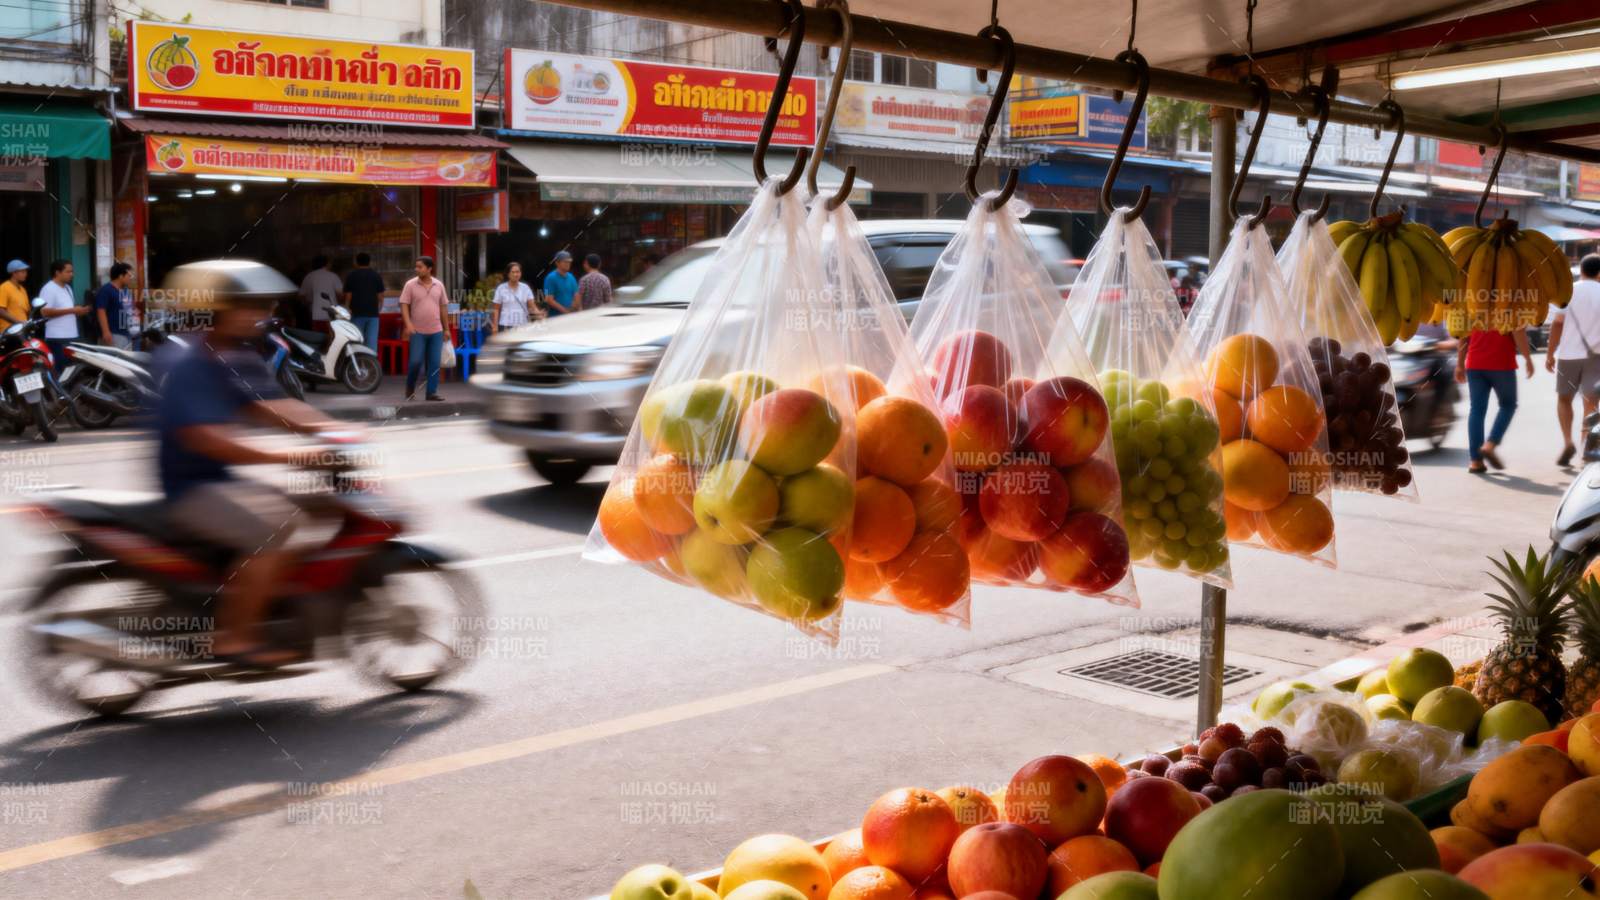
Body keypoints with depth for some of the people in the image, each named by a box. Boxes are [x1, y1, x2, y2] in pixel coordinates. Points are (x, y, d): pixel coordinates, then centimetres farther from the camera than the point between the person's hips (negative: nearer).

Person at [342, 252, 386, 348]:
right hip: (373, 313, 1)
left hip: (357, 313, -1)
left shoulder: (351, 275, 2)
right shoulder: (376, 275, 6)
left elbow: (348, 296, 0)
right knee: (372, 341, -1)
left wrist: (347, 310, 10)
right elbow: (380, 296, 4)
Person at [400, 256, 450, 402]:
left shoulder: (438, 285, 6)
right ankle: (410, 388, 16)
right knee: (416, 361, -5)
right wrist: (408, 324, -20)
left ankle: (432, 392, 6)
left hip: (436, 331, 3)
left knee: (434, 363, 1)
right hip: (417, 331, -3)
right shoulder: (410, 285, -3)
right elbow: (404, 305, -5)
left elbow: (443, 307, 11)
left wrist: (446, 329, 10)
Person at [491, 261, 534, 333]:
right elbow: (497, 309, 2)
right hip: (505, 326, -2)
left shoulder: (525, 288, 5)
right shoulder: (501, 288, 0)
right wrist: (495, 325, -4)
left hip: (522, 325, 2)